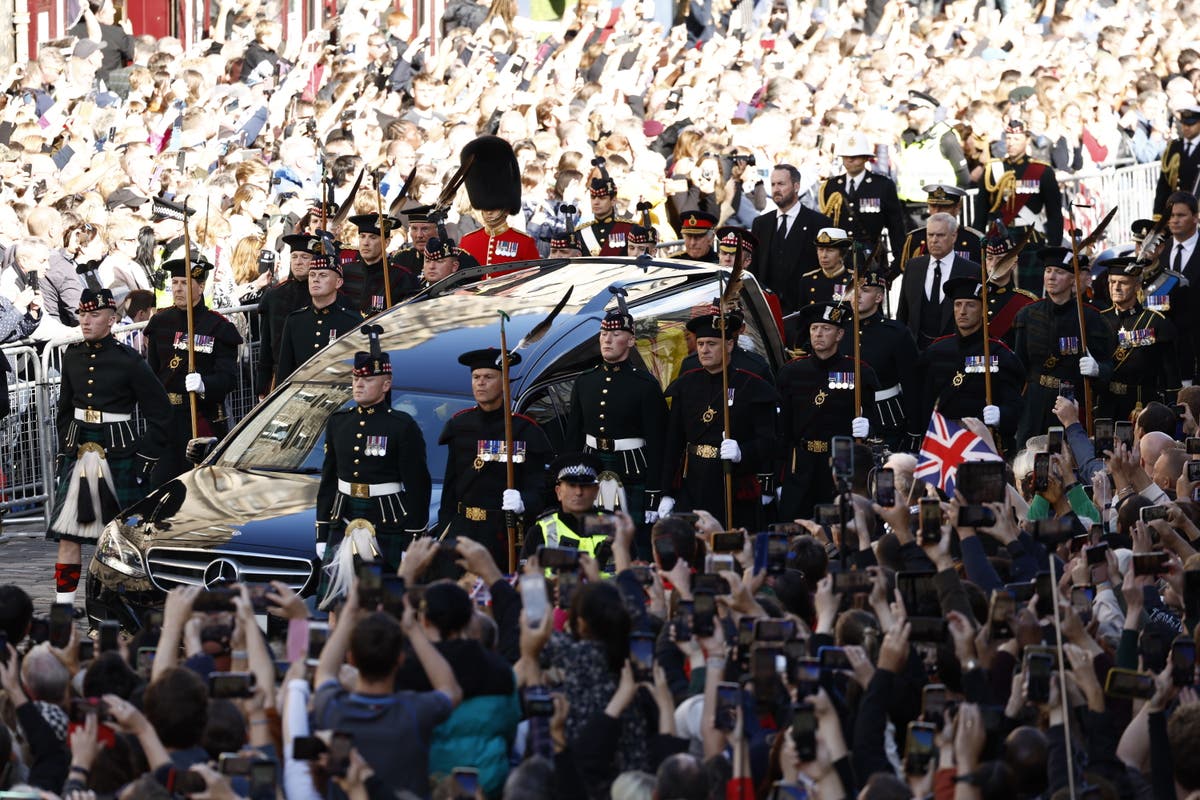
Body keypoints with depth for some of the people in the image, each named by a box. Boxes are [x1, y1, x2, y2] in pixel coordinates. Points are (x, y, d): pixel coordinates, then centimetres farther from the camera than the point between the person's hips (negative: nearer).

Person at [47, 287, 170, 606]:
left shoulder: (128, 360, -7)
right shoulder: (72, 357, 8)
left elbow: (159, 411, -2)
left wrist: (146, 456, -5)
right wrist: (64, 451, 12)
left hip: (120, 452, -4)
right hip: (79, 448, 4)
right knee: (67, 532, -2)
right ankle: (63, 605, 0)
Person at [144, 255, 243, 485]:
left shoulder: (218, 327, -4)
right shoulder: (160, 323, 10)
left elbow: (229, 379, -10)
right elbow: (151, 372, 16)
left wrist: (204, 385, -29)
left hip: (205, 420, -4)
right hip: (165, 419, 4)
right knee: (162, 482, 0)